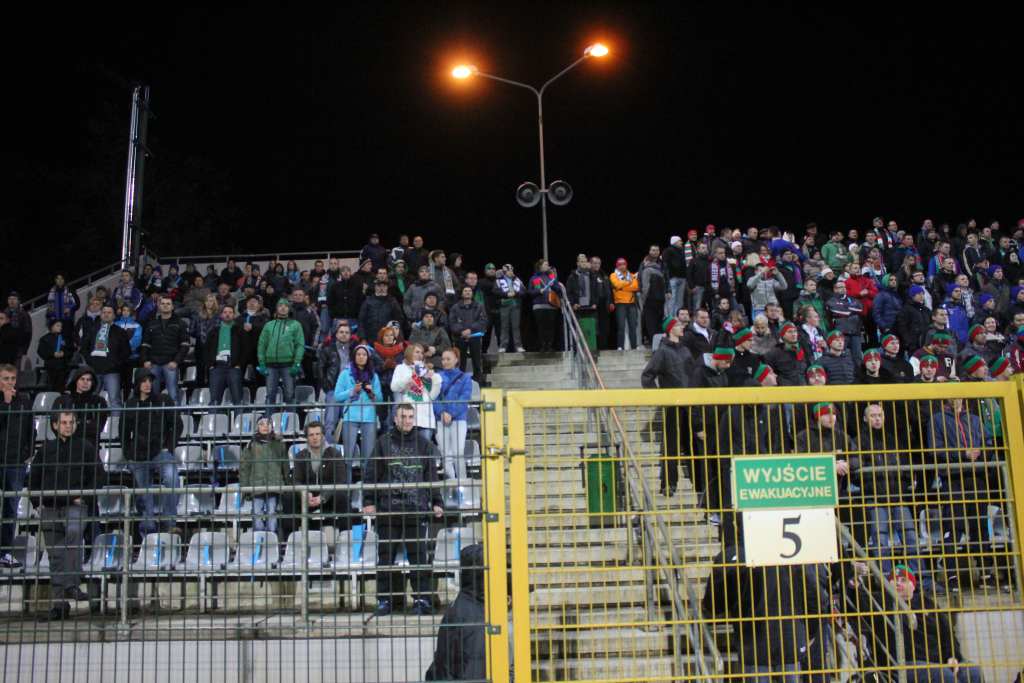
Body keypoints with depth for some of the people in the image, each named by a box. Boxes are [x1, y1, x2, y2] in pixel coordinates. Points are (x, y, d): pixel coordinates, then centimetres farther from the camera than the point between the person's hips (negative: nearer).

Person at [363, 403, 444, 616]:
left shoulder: (423, 443, 9)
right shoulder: (384, 443, 6)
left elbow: (432, 476, 10)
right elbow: (372, 474, 5)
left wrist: (436, 502, 4)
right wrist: (369, 501, -1)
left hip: (417, 510, 0)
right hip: (388, 510, 0)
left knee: (418, 556, 2)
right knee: (385, 556, 5)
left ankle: (422, 598, 8)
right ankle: (384, 600, 13)